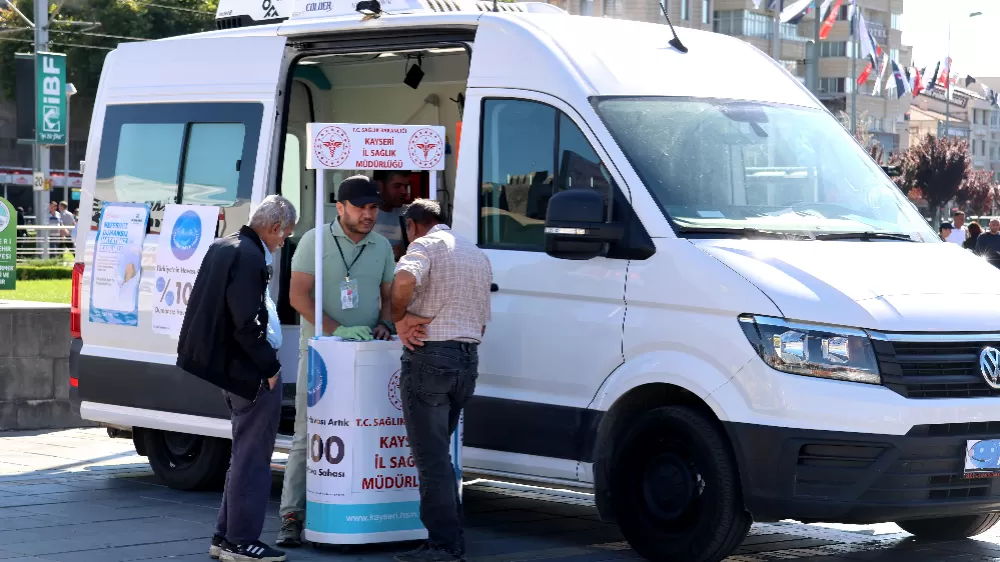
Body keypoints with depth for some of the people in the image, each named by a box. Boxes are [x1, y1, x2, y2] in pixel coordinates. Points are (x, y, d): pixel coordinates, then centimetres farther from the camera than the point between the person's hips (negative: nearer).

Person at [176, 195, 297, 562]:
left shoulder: (223, 247, 11)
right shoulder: (249, 258, -21)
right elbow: (246, 325, -24)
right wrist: (269, 366, -14)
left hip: (231, 368, 10)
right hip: (251, 372, -10)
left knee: (245, 454, 19)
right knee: (252, 458, -1)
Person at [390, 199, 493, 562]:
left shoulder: (426, 245, -5)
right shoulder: (478, 256, 21)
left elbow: (404, 280, -28)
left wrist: (400, 318, -13)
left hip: (429, 357, -8)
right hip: (468, 359, 8)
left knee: (431, 457, -5)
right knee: (439, 453, 17)